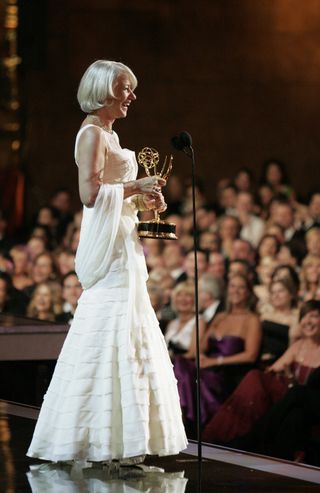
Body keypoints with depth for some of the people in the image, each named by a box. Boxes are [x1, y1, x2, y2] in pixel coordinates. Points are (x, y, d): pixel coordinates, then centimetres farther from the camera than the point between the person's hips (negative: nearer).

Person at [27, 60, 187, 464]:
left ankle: (114, 441, 14)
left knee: (124, 337, 10)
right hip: (108, 246, -10)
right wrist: (135, 187, -13)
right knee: (108, 335, -11)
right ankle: (97, 443, -9)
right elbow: (90, 193, -22)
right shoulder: (92, 133, -11)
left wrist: (142, 199, 9)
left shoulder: (108, 134, 19)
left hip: (123, 245, 10)